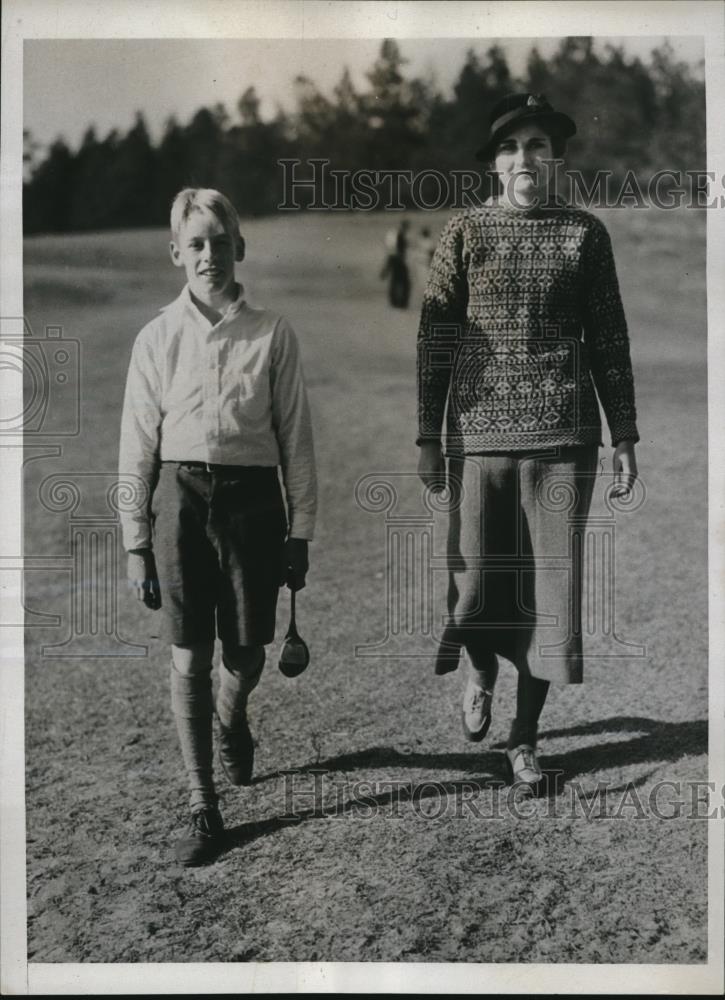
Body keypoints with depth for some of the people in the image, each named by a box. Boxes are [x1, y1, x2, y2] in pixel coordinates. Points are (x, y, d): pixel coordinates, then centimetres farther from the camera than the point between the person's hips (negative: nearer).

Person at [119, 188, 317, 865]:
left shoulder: (271, 334, 2)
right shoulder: (158, 338, 3)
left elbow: (296, 439, 5)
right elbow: (137, 447, 5)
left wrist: (300, 531, 3)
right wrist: (136, 543, 3)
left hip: (252, 498, 0)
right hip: (180, 498, 0)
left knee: (247, 653, 7)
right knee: (189, 658, 1)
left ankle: (231, 719, 45)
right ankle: (202, 806, 14)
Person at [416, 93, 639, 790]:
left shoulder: (584, 233, 7)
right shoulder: (463, 232, 6)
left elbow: (609, 342, 9)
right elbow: (435, 340, 5)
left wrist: (624, 438, 6)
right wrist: (428, 439, 0)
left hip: (563, 437, 1)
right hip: (479, 433, 0)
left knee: (550, 588, 3)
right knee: (476, 583, 1)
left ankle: (524, 738, 18)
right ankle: (480, 672, 36)